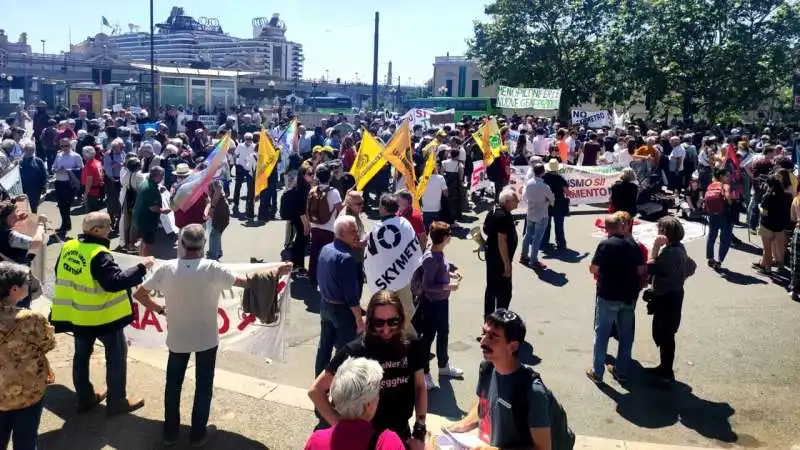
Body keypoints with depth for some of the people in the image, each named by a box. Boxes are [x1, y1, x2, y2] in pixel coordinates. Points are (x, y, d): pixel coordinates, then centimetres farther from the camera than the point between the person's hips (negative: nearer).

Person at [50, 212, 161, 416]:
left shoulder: (68, 247, 0)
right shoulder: (99, 254, -26)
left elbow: (61, 274, 13)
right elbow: (115, 282, -30)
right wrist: (141, 267, -25)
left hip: (77, 314, 8)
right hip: (102, 315, -8)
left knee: (82, 355, 19)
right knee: (117, 355, 7)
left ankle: (85, 398, 32)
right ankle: (117, 401, 13)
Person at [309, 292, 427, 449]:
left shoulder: (411, 346, -12)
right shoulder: (355, 351, -22)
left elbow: (420, 387, 2)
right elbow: (315, 390, -15)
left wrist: (419, 432, -2)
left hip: (401, 434, 3)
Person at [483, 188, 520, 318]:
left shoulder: (495, 211, 7)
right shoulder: (503, 216, -23)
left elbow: (486, 230, 18)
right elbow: (502, 241, -25)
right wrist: (507, 264, -22)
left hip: (491, 255, 10)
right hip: (500, 258, -10)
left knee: (491, 288, 17)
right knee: (504, 292, 0)